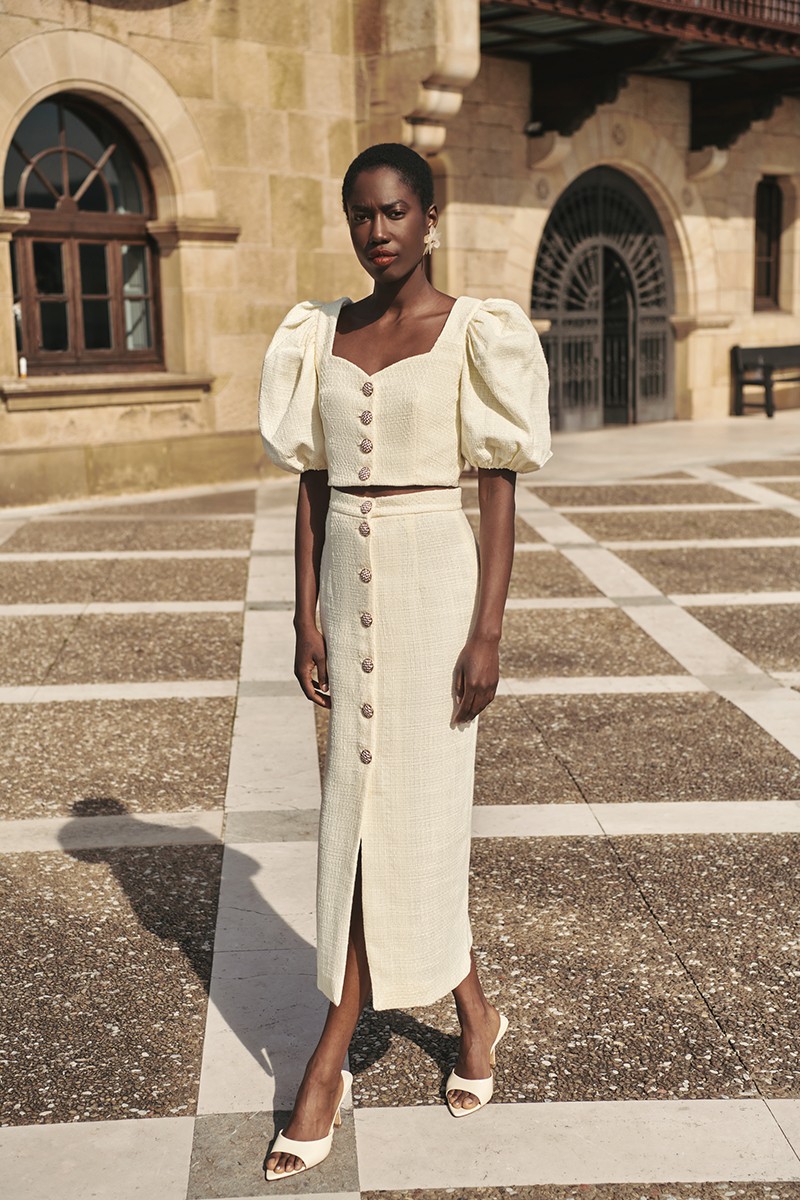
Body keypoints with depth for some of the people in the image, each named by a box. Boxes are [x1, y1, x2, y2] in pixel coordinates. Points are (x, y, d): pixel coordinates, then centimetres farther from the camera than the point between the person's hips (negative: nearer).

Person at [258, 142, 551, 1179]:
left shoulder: (472, 333, -5)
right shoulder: (321, 336, 8)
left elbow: (498, 489, -7)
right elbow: (312, 483, 9)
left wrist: (487, 633, -13)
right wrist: (306, 616, 4)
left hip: (434, 576, -5)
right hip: (349, 580, 5)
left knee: (405, 806, -2)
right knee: (365, 804, 9)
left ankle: (329, 1062, 9)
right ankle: (473, 1012, 31)